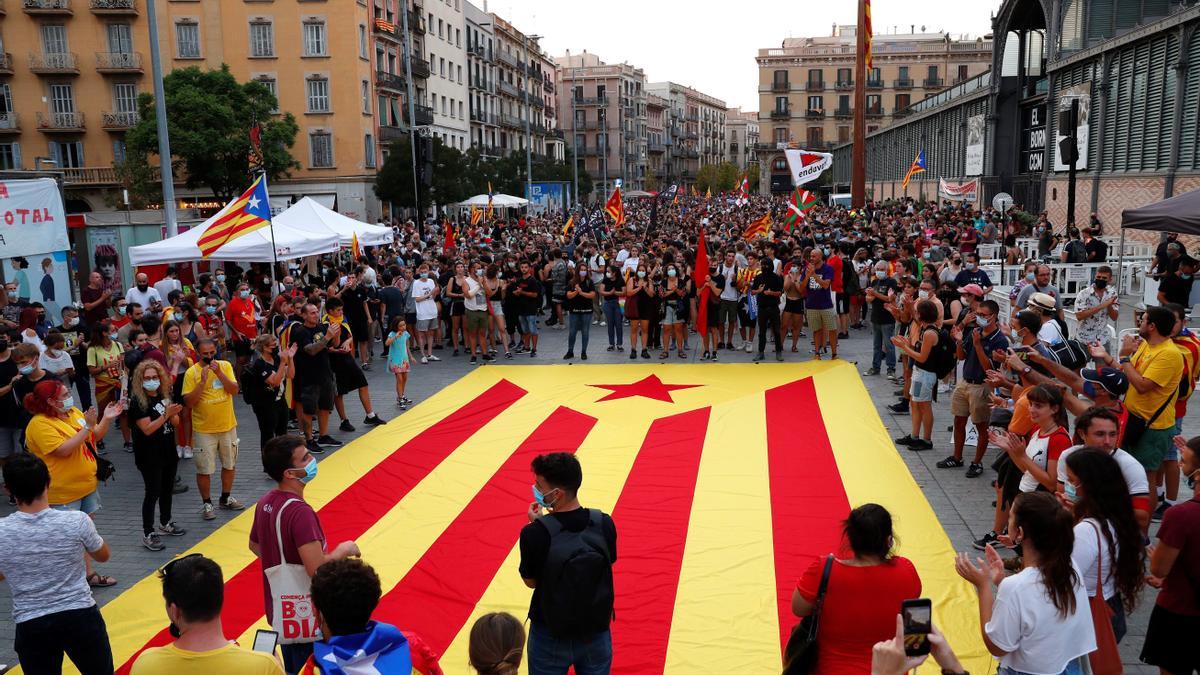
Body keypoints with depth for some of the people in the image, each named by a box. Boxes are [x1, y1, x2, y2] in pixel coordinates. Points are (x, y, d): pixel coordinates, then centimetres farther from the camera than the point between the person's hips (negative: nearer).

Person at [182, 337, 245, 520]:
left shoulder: (225, 366, -1)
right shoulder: (192, 372, -10)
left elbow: (234, 390, -10)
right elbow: (188, 402, -14)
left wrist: (219, 373, -21)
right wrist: (202, 381, -23)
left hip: (228, 426, 3)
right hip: (203, 429, -3)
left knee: (230, 464, 16)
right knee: (204, 469, 3)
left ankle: (225, 498, 33)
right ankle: (207, 504, 19)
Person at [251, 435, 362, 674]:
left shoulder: (265, 501, 0)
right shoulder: (299, 511, -28)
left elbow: (255, 545, 16)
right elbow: (317, 568, -32)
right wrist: (343, 550, -16)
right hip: (304, 615, -8)